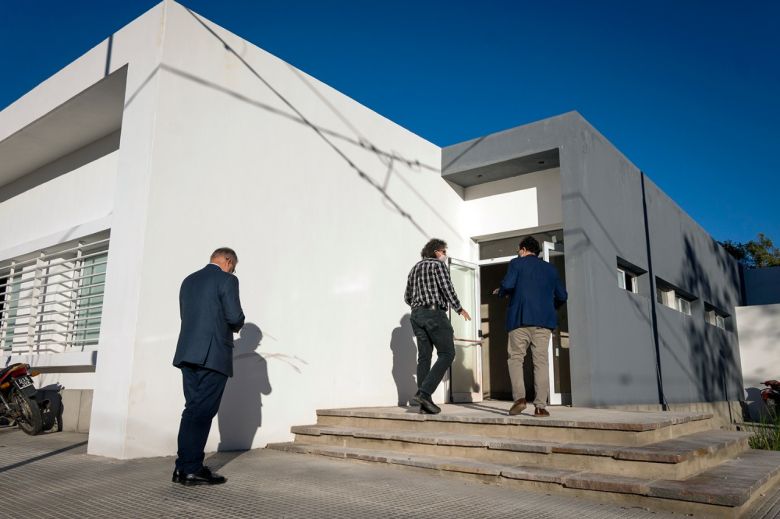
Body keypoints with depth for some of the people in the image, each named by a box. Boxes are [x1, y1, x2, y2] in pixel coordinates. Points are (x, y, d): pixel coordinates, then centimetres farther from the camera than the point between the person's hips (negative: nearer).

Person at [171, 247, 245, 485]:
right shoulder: (227, 280, -5)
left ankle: (183, 467, 14)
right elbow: (235, 317, -11)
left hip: (188, 353, 7)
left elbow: (186, 315, 19)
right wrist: (236, 325, 12)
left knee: (194, 409, 12)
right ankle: (191, 470, -1)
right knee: (203, 411, -4)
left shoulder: (189, 280, 17)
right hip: (213, 354, -7)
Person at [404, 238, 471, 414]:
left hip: (416, 314, 8)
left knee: (424, 356, 6)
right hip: (435, 313, -8)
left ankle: (424, 403, 2)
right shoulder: (438, 265, -1)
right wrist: (459, 309, -1)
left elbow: (407, 297, 21)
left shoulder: (414, 269, 21)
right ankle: (424, 392, -17)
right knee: (447, 354, -4)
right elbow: (447, 288, -11)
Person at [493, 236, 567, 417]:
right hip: (544, 320, 3)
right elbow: (562, 296, 16)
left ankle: (519, 397, -11)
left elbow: (508, 285, -11)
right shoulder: (550, 268, 18)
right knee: (541, 361, 3)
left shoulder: (517, 263, 5)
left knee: (515, 358, 5)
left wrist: (500, 292, 10)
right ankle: (541, 406, -2)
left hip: (521, 318, -3)